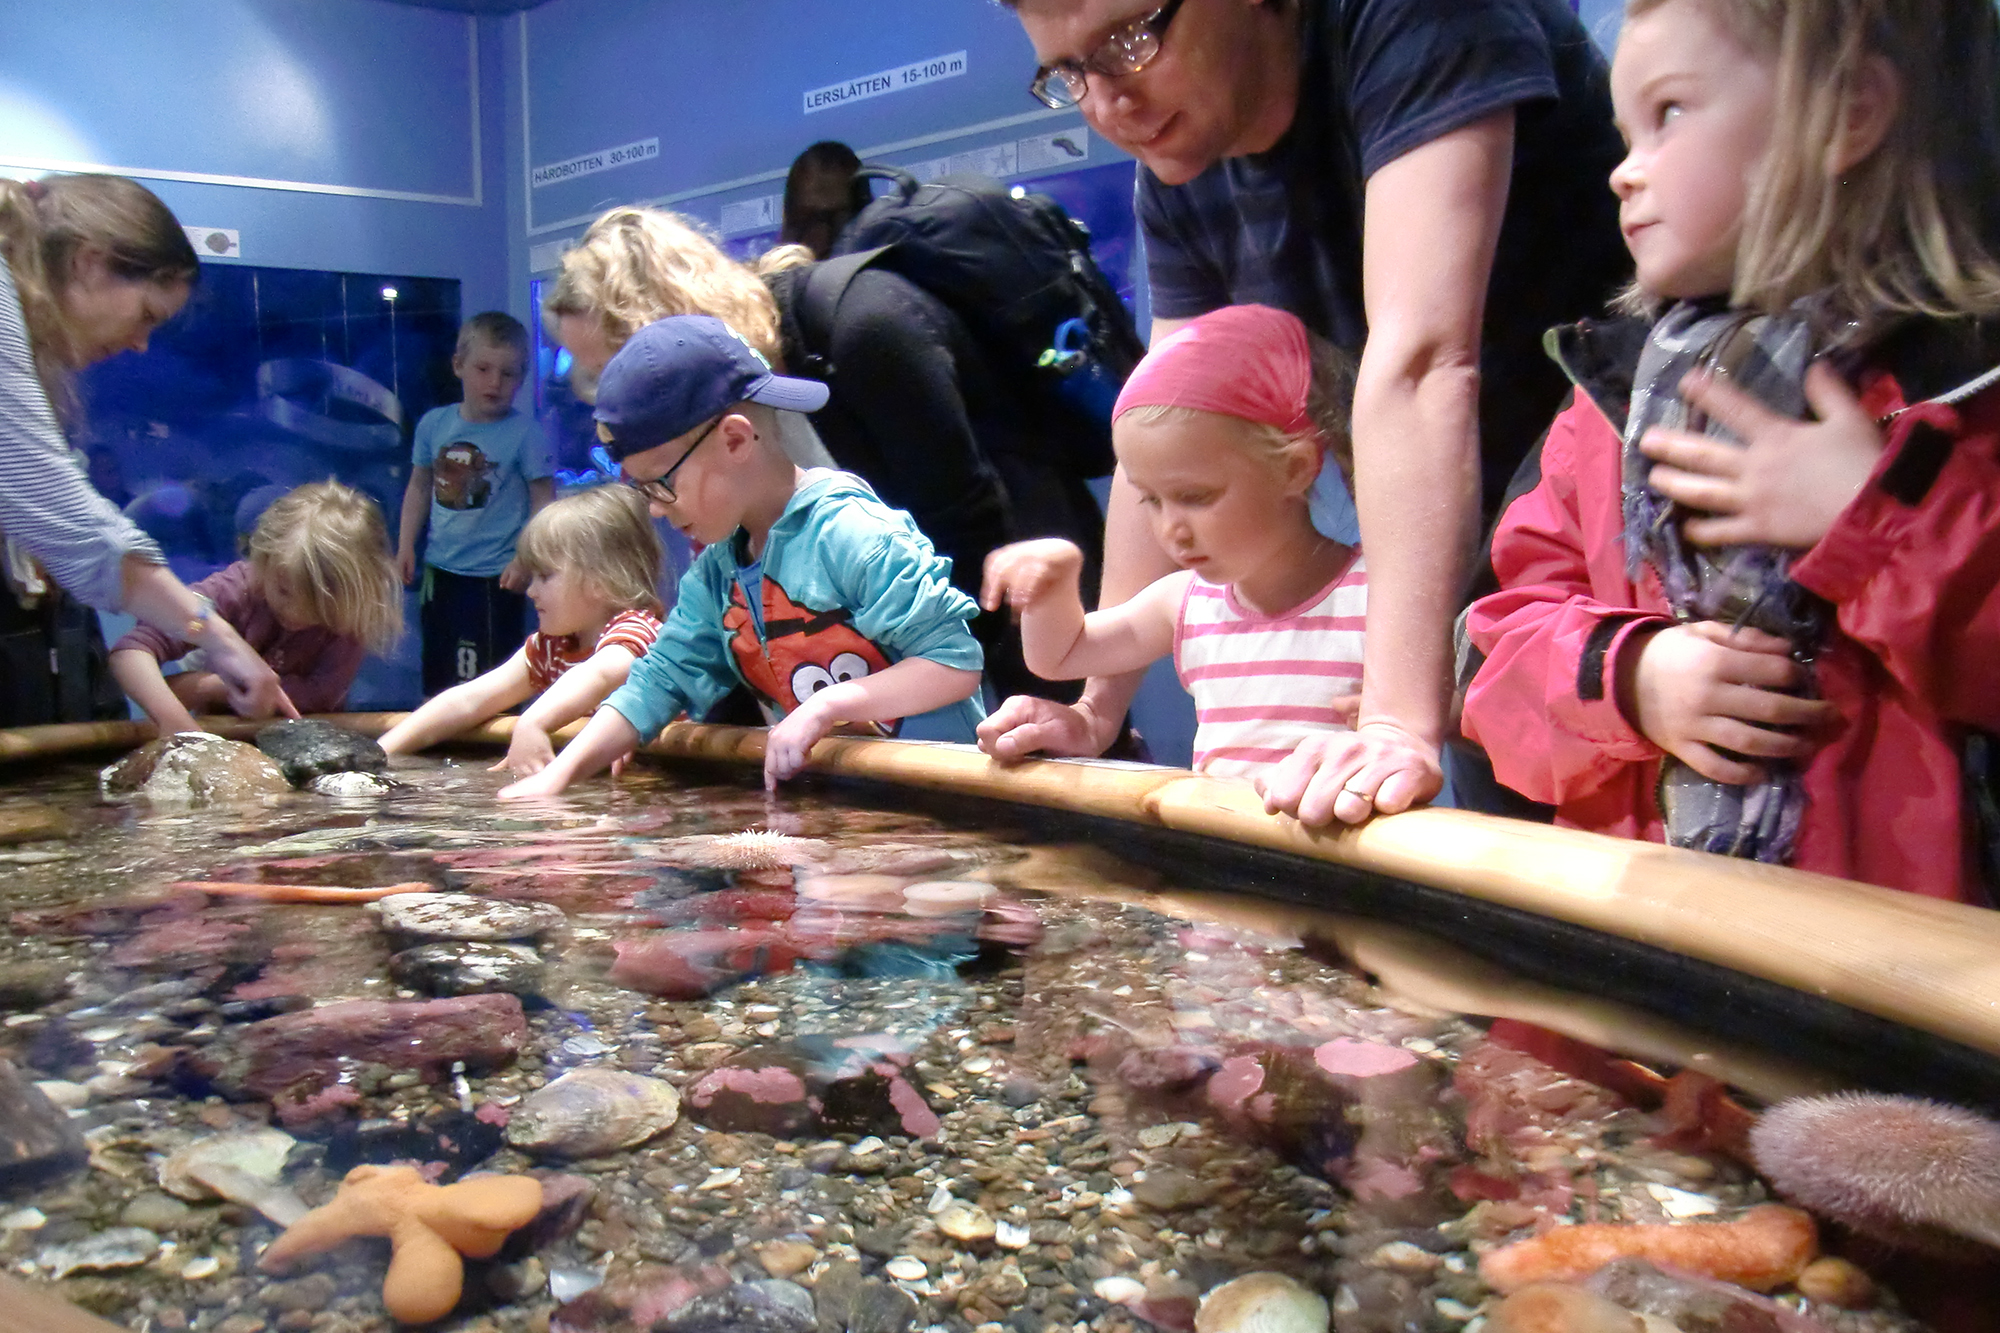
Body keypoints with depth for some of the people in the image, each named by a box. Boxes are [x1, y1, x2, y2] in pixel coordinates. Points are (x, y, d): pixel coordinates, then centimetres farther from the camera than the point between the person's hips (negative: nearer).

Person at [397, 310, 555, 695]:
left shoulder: (524, 433, -11)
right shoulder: (434, 424, 2)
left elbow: (543, 499, -9)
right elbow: (420, 487, 14)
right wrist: (406, 545, 11)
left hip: (495, 577, -5)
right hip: (440, 571, 5)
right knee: (437, 676, 19)